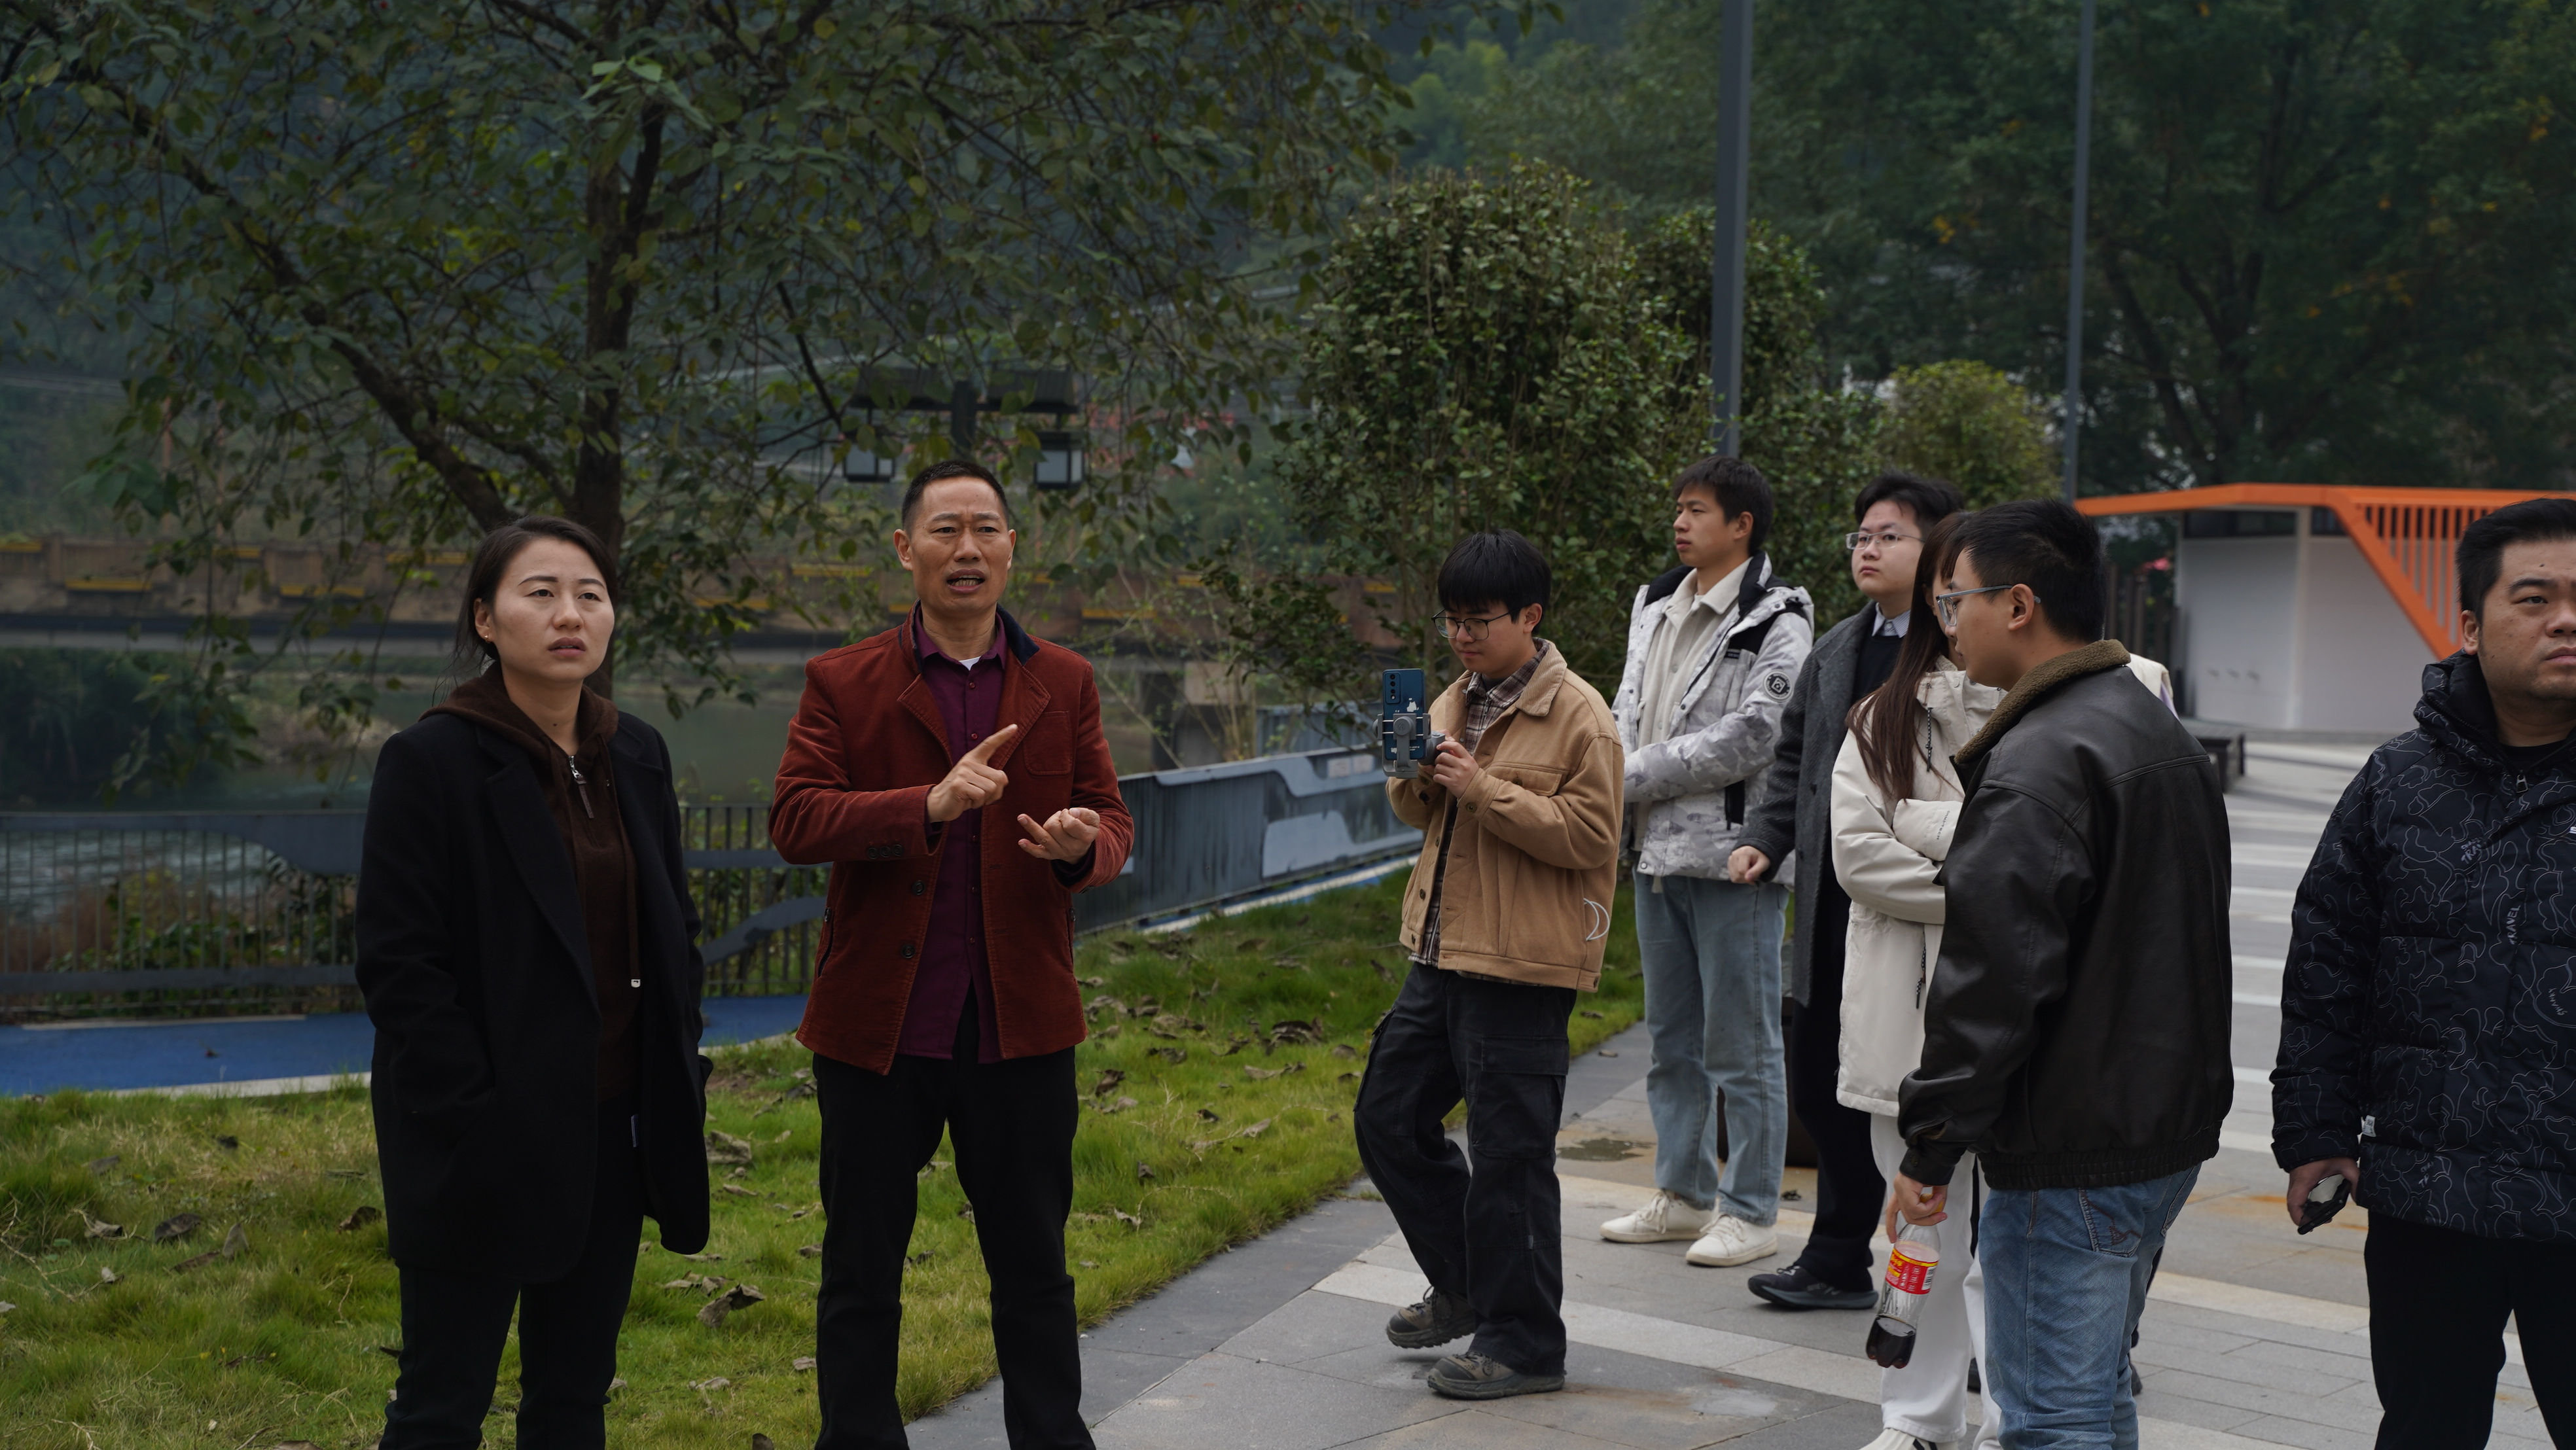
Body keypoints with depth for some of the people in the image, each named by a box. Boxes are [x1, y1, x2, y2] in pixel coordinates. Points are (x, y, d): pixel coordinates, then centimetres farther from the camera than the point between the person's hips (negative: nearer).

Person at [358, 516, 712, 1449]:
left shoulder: (635, 756, 9)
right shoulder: (431, 761, -10)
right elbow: (398, 964, -13)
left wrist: (681, 1072, 7)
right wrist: (469, 1117, -17)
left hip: (612, 1129, 6)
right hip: (486, 1144, -6)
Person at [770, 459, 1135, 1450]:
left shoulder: (1065, 684, 8)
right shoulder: (842, 684, 1)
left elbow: (1112, 820, 8)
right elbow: (793, 821, -10)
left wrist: (1085, 845, -17)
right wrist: (930, 804, -25)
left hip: (1020, 1024, 2)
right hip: (879, 1024, -1)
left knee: (1034, 1272, 11)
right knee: (861, 1274, 10)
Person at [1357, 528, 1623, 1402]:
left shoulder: (1577, 716, -11)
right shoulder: (1454, 701, 12)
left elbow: (1589, 835, -18)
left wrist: (1485, 789, -23)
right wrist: (1414, 780, -3)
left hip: (1523, 968, -8)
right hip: (1443, 952, 8)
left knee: (1509, 1155, -2)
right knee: (1388, 1117, 14)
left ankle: (1524, 1344, 12)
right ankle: (1465, 1286, 30)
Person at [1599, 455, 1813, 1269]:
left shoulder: (1776, 623, -10)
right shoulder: (1655, 608, 15)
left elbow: (1752, 737, -18)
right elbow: (1629, 709, 15)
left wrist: (1640, 773, -15)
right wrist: (1620, 780, -6)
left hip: (1733, 858, -8)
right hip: (1659, 852, 8)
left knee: (1742, 1047, -1)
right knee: (1671, 1040, 16)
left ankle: (1751, 1213, 8)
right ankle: (1684, 1194, 28)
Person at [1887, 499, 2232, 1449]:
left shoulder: (2042, 760, -19)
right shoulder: (2161, 731, 15)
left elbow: (1991, 976, -24)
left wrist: (1931, 1144, -16)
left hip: (2068, 1157, -10)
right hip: (2167, 1130, 11)